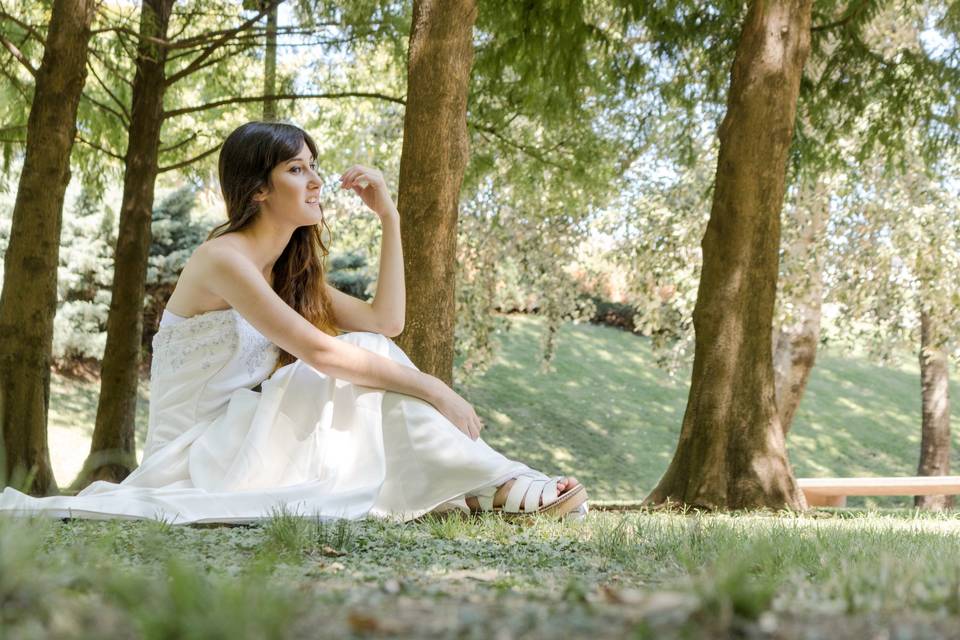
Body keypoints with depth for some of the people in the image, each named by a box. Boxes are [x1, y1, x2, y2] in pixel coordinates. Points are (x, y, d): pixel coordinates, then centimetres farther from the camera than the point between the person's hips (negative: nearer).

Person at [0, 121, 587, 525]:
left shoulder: (290, 271, 13)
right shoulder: (224, 258, -16)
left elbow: (386, 322, 2)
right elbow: (320, 353, -24)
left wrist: (390, 217, 0)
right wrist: (434, 391, -20)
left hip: (250, 438, 8)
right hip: (196, 452, -8)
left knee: (374, 356, -6)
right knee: (362, 361, -18)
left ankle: (498, 484, -16)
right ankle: (493, 483, -22)